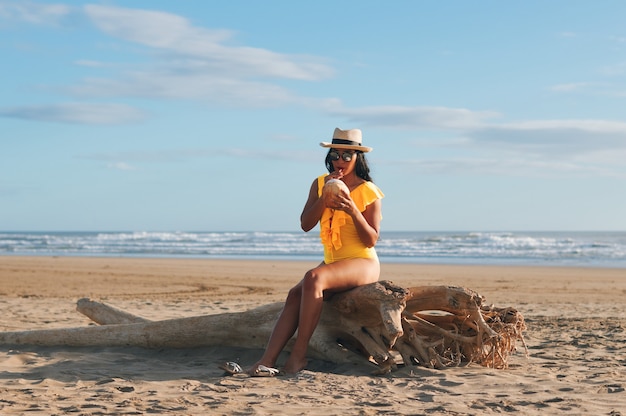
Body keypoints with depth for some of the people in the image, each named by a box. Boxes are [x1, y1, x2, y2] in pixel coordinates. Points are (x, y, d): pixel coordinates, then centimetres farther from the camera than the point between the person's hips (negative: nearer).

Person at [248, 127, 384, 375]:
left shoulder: (369, 192, -6)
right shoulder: (321, 184, 7)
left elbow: (371, 240, -11)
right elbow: (306, 224, -3)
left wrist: (353, 211, -25)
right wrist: (324, 197, -15)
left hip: (363, 263, -5)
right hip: (332, 261, 5)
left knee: (313, 278, -33)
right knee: (295, 294, -21)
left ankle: (299, 355, -31)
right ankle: (268, 360, -32)